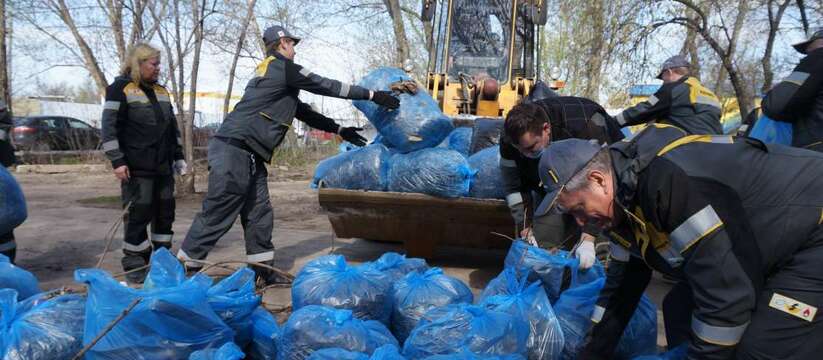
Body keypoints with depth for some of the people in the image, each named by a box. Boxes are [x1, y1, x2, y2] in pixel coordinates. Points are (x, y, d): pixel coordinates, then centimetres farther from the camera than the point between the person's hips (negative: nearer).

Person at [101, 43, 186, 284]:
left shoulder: (161, 91, 17)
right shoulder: (121, 89, -4)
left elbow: (172, 126, 22)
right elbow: (109, 127, -9)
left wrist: (178, 156, 19)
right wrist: (117, 160, -15)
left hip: (163, 166, 7)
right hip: (137, 168, -7)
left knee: (165, 212, 10)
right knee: (138, 214, -3)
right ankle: (134, 264, 9)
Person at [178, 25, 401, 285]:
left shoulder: (270, 72, 24)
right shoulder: (282, 67, -5)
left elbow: (303, 111, 25)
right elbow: (325, 86, -5)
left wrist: (339, 130, 25)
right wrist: (372, 95, -2)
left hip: (248, 155, 10)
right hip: (235, 149, -10)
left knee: (258, 214, 10)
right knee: (217, 214, -5)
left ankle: (264, 272, 17)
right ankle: (184, 270, 4)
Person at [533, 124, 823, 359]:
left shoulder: (671, 181, -34)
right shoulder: (624, 201, -3)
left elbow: (726, 297, -31)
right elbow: (622, 284, 9)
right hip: (758, 252, 9)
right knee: (679, 313, 7)